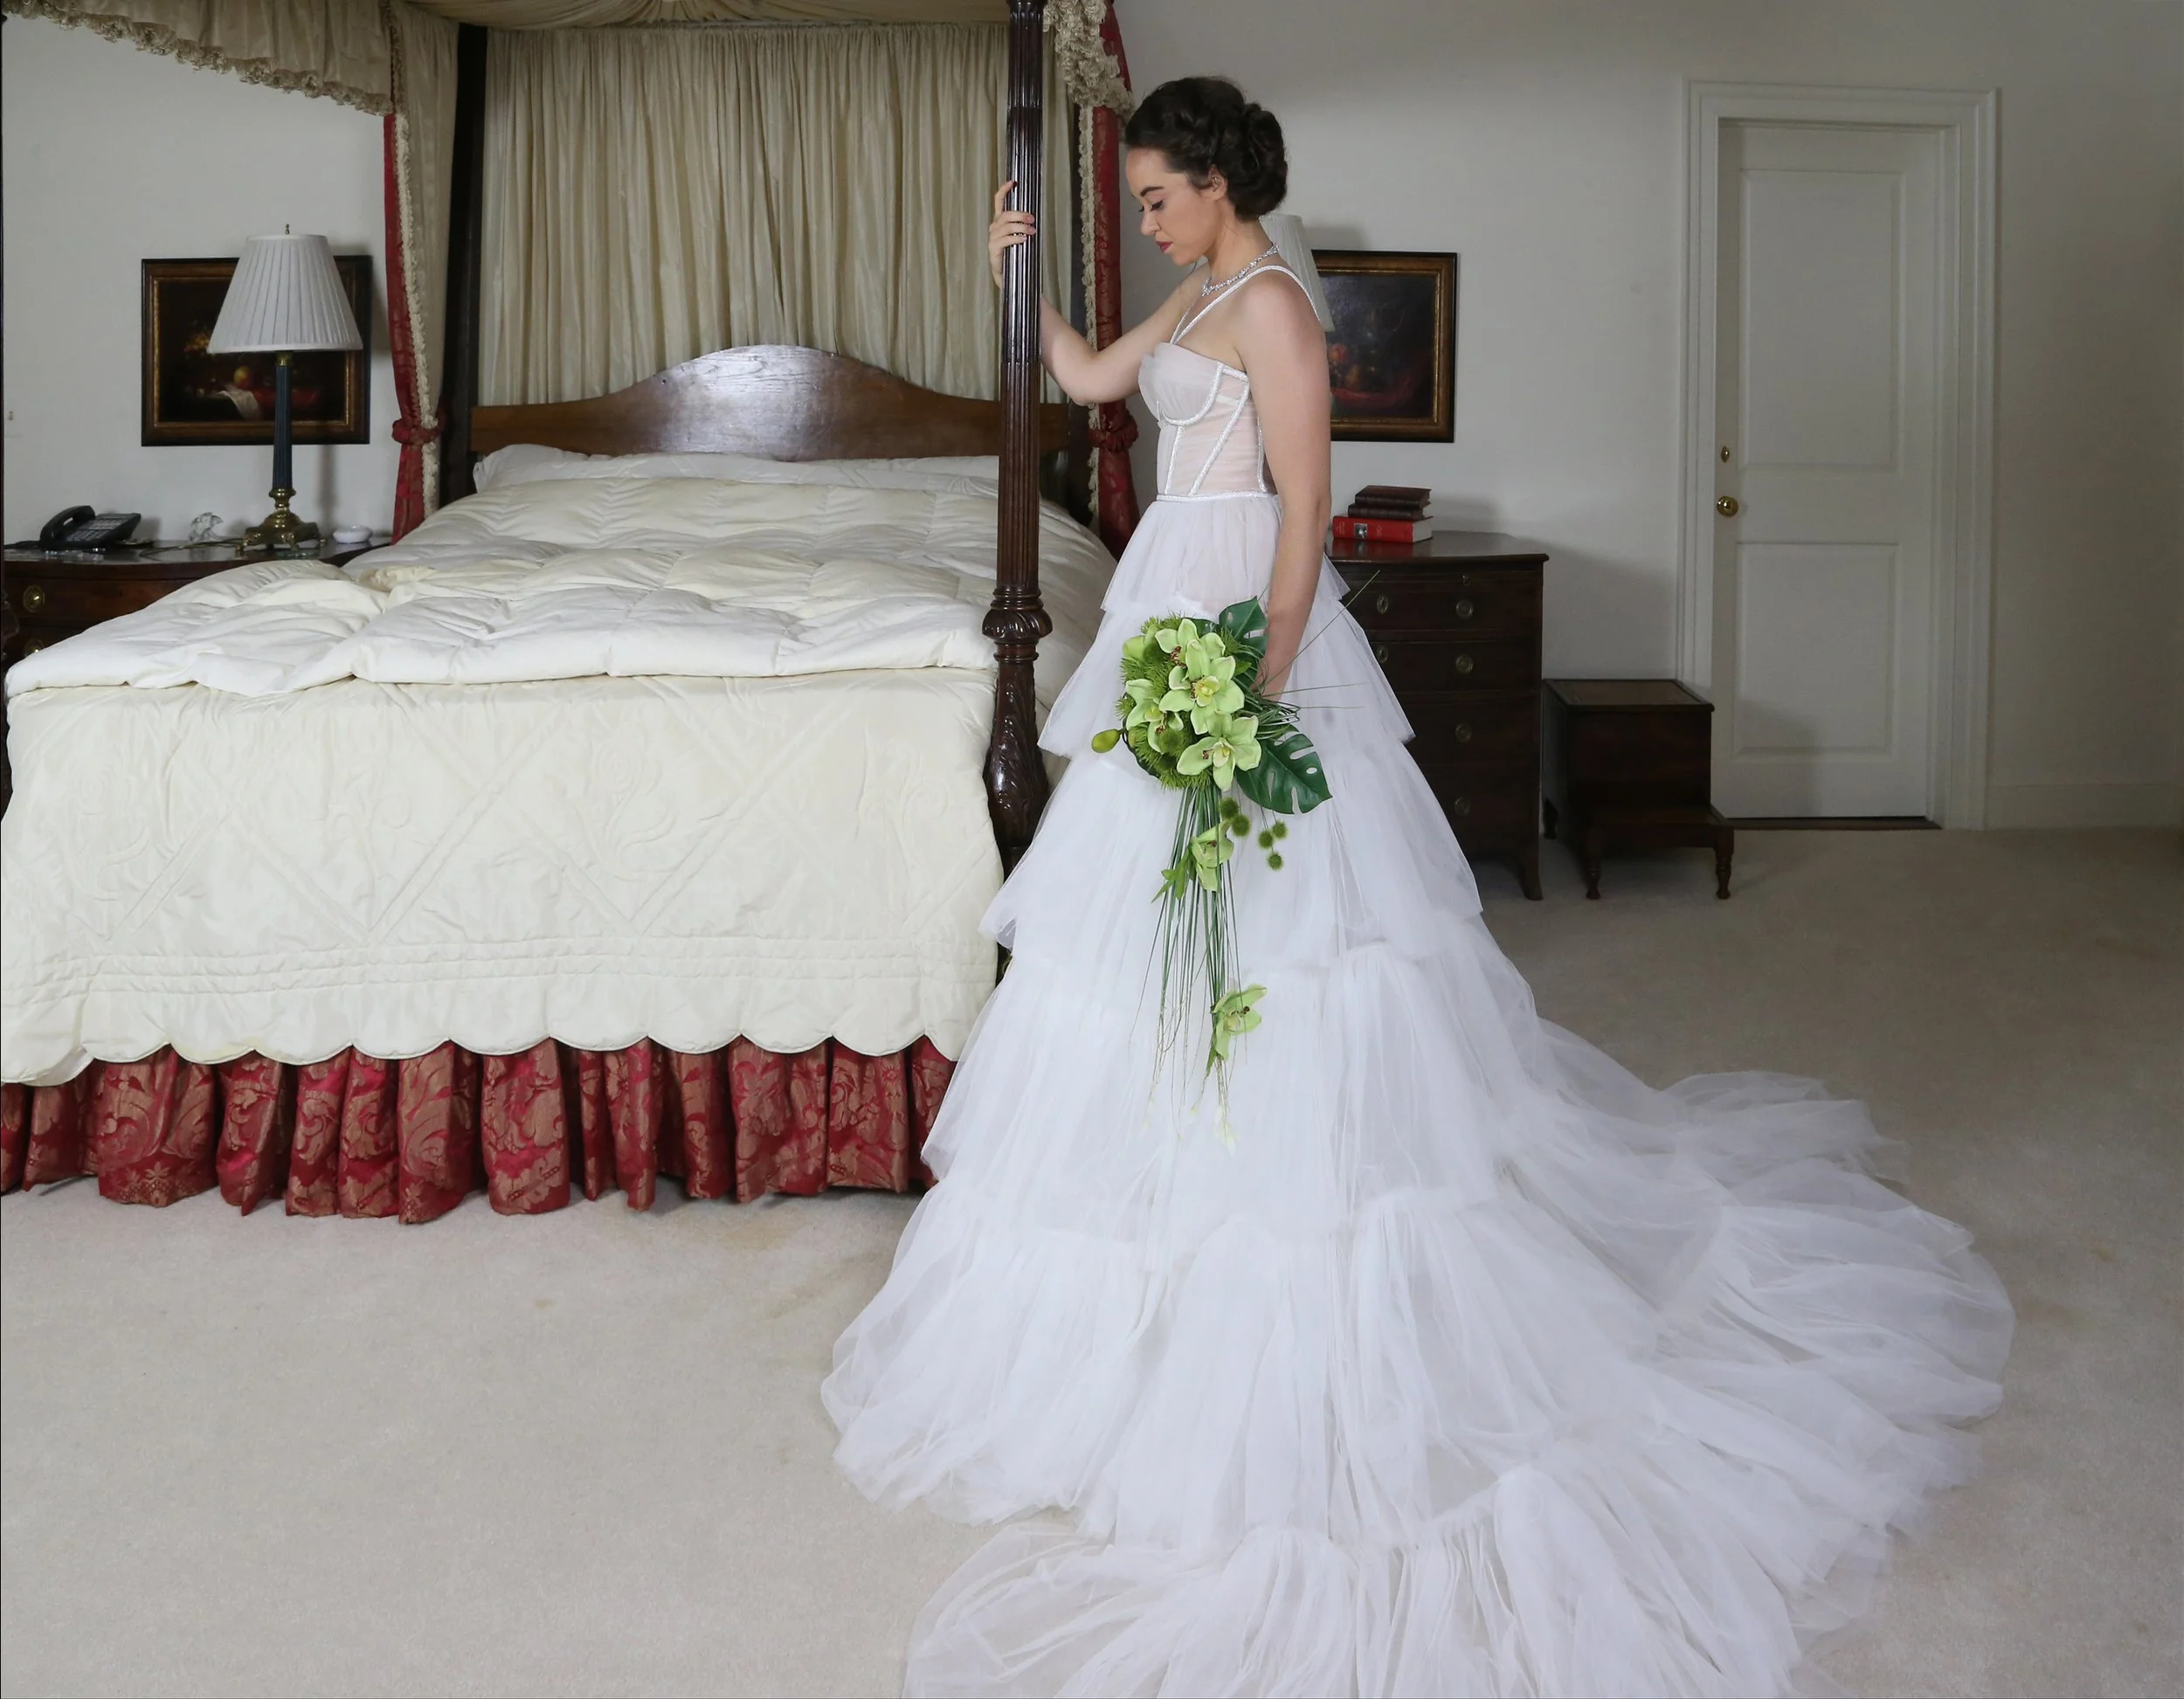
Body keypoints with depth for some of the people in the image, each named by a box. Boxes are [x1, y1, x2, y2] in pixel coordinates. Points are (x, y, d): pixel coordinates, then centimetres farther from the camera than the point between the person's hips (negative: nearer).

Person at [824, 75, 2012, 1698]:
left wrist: (1257, 692, -24)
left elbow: (1304, 513, -19)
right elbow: (1088, 378, 32)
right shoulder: (1198, 301, 17)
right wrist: (1019, 273, 21)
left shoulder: (1272, 305, -13)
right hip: (1177, 618, 10)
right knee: (1155, 917, 13)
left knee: (1253, 923, -7)